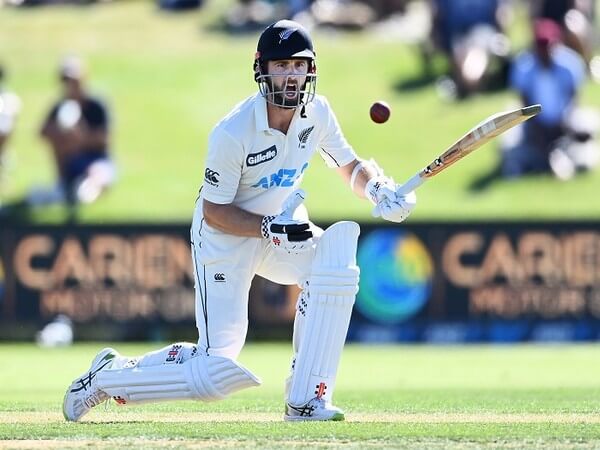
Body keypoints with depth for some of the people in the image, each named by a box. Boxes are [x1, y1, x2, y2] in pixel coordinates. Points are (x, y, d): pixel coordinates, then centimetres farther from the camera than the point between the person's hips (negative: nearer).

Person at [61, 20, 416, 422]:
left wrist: (379, 189, -18)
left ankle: (305, 400, -17)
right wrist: (271, 229, -32)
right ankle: (109, 376, 14)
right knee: (216, 374, -12)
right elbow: (214, 211, -19)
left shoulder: (317, 113, -10)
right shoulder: (233, 132, -28)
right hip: (225, 238, -6)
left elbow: (351, 167, 4)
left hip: (282, 225, 6)